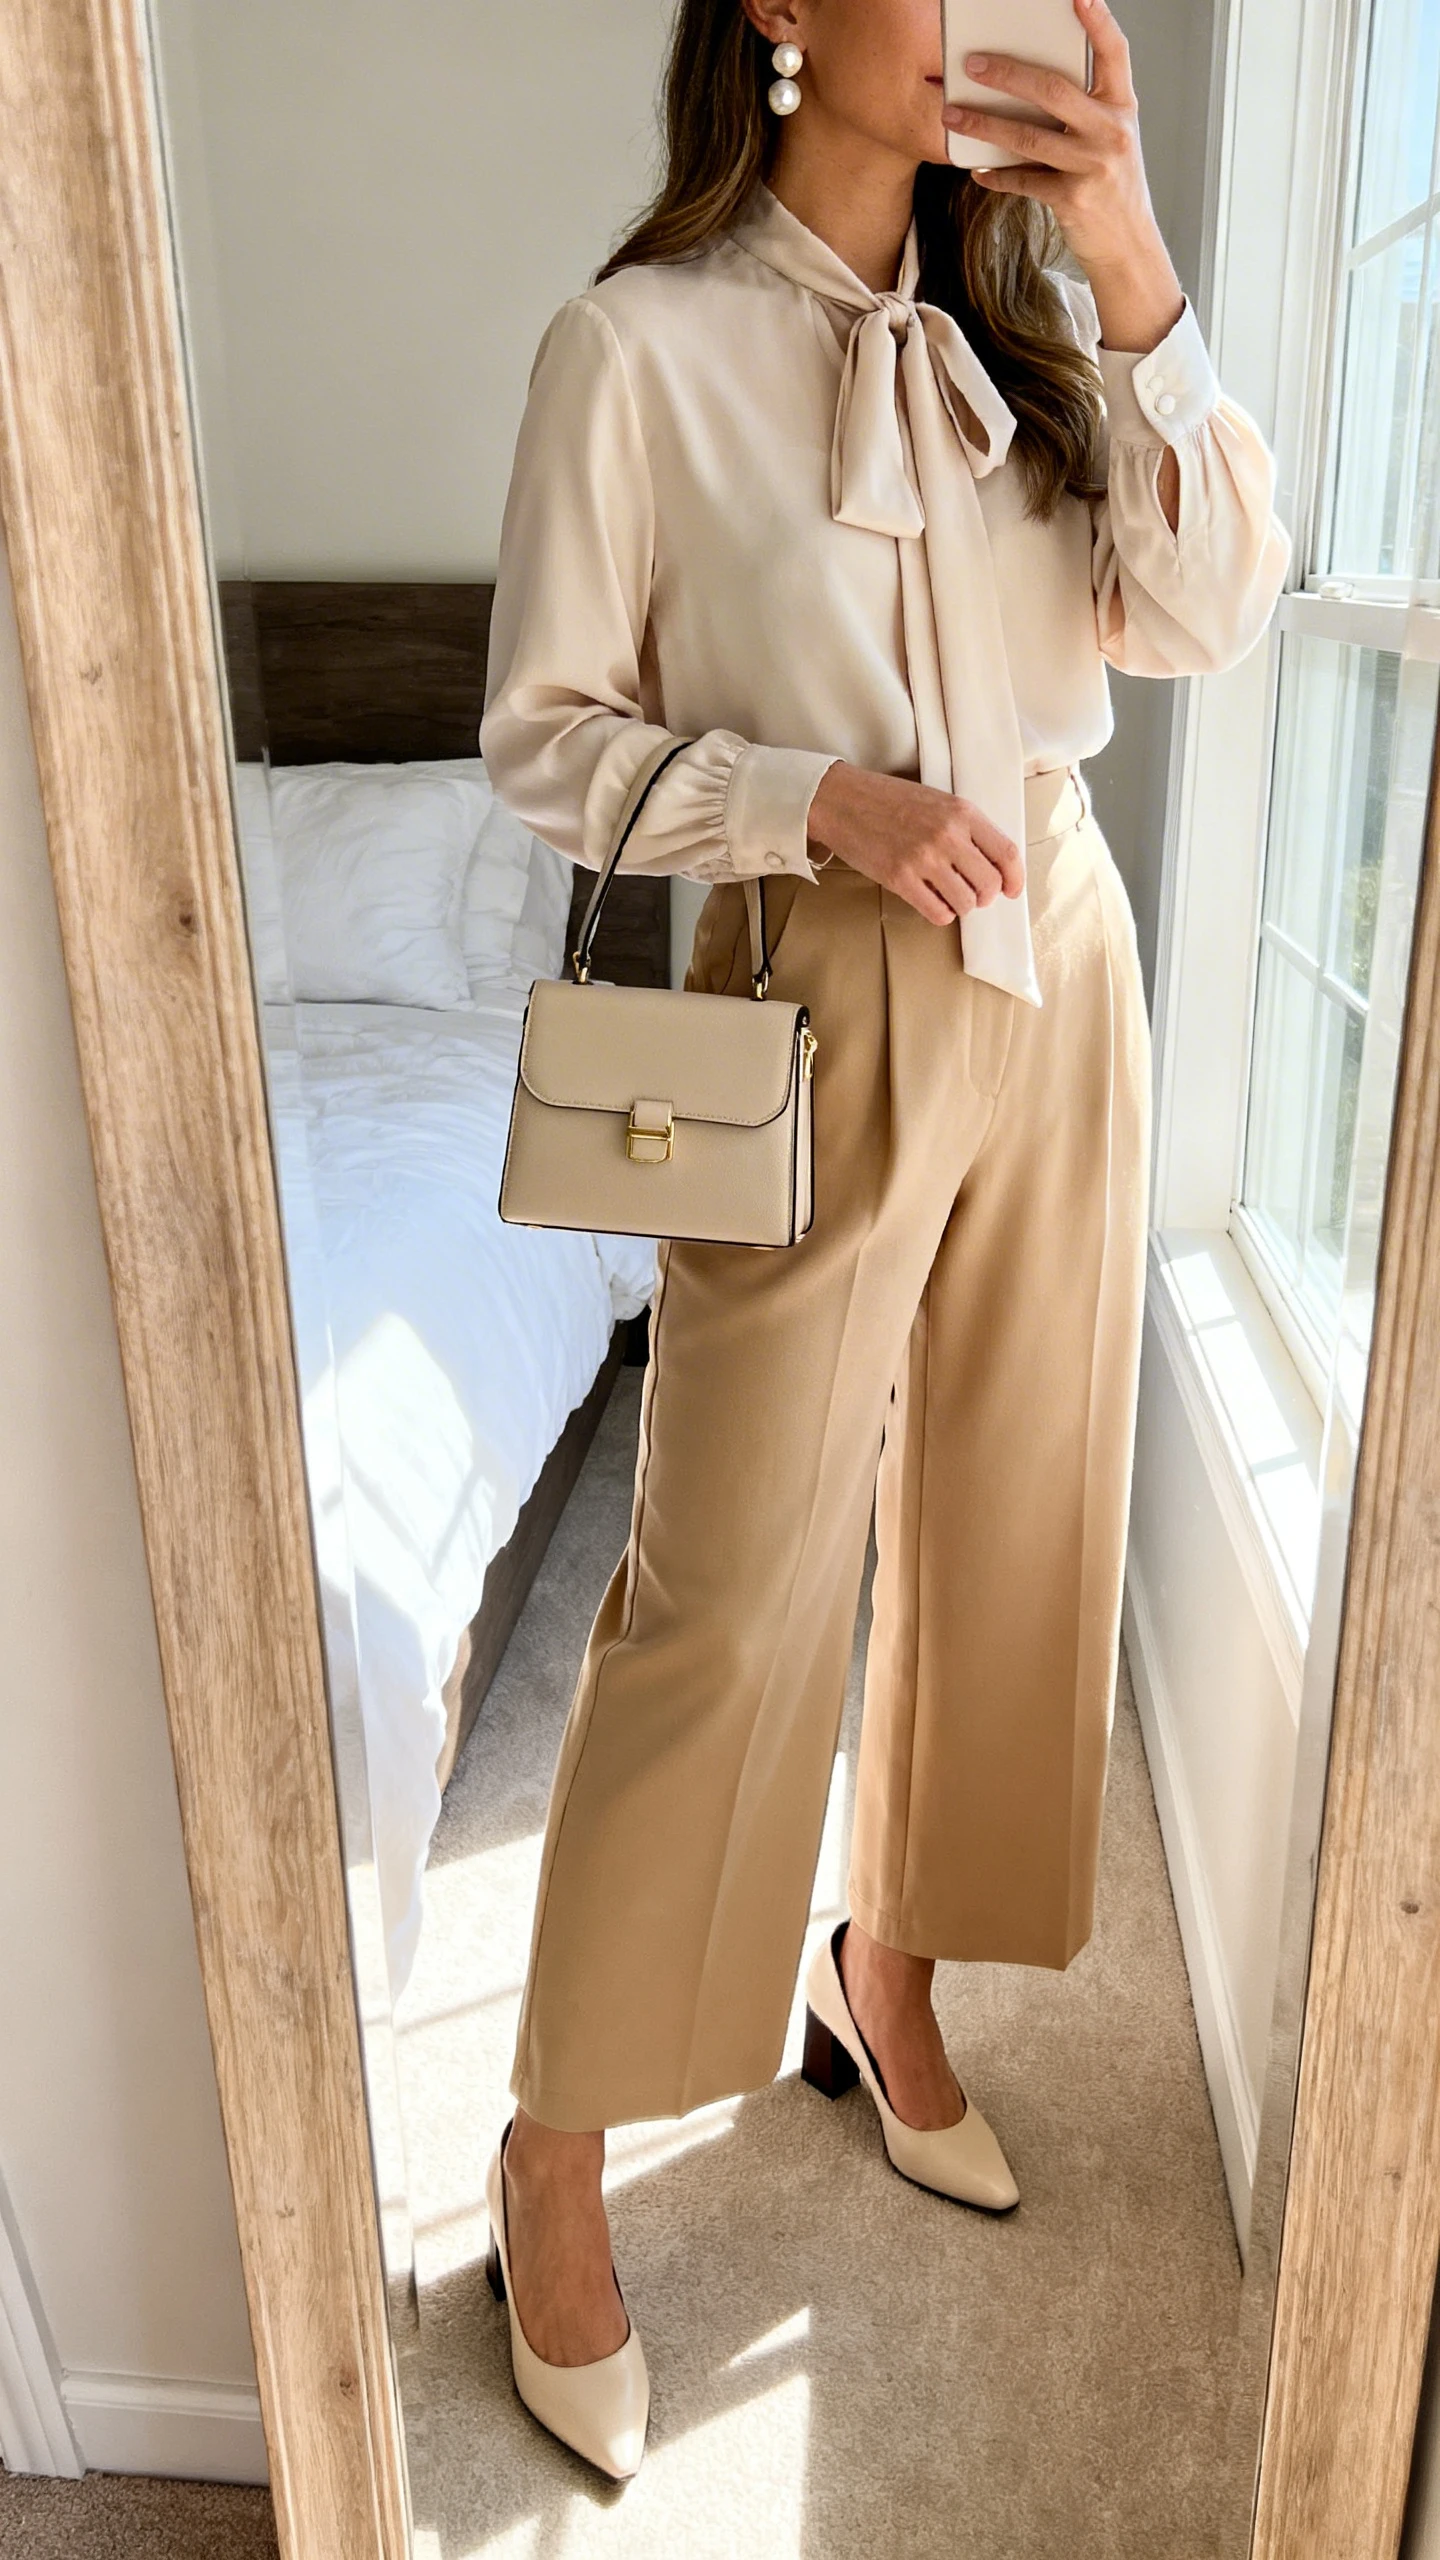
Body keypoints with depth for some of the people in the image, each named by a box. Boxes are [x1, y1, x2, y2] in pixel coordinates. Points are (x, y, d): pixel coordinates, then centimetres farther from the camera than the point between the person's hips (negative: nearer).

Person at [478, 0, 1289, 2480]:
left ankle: (887, 1979, 36)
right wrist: (824, 798, -19)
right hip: (822, 996, -6)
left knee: (1009, 1517, 12)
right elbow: (544, 732, -6)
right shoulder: (641, 343, -6)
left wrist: (1136, 277, -9)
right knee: (728, 1594, -3)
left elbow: (1210, 611, 0)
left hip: (1059, 967, 6)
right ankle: (552, 2150, 17)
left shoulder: (1024, 317, 10)